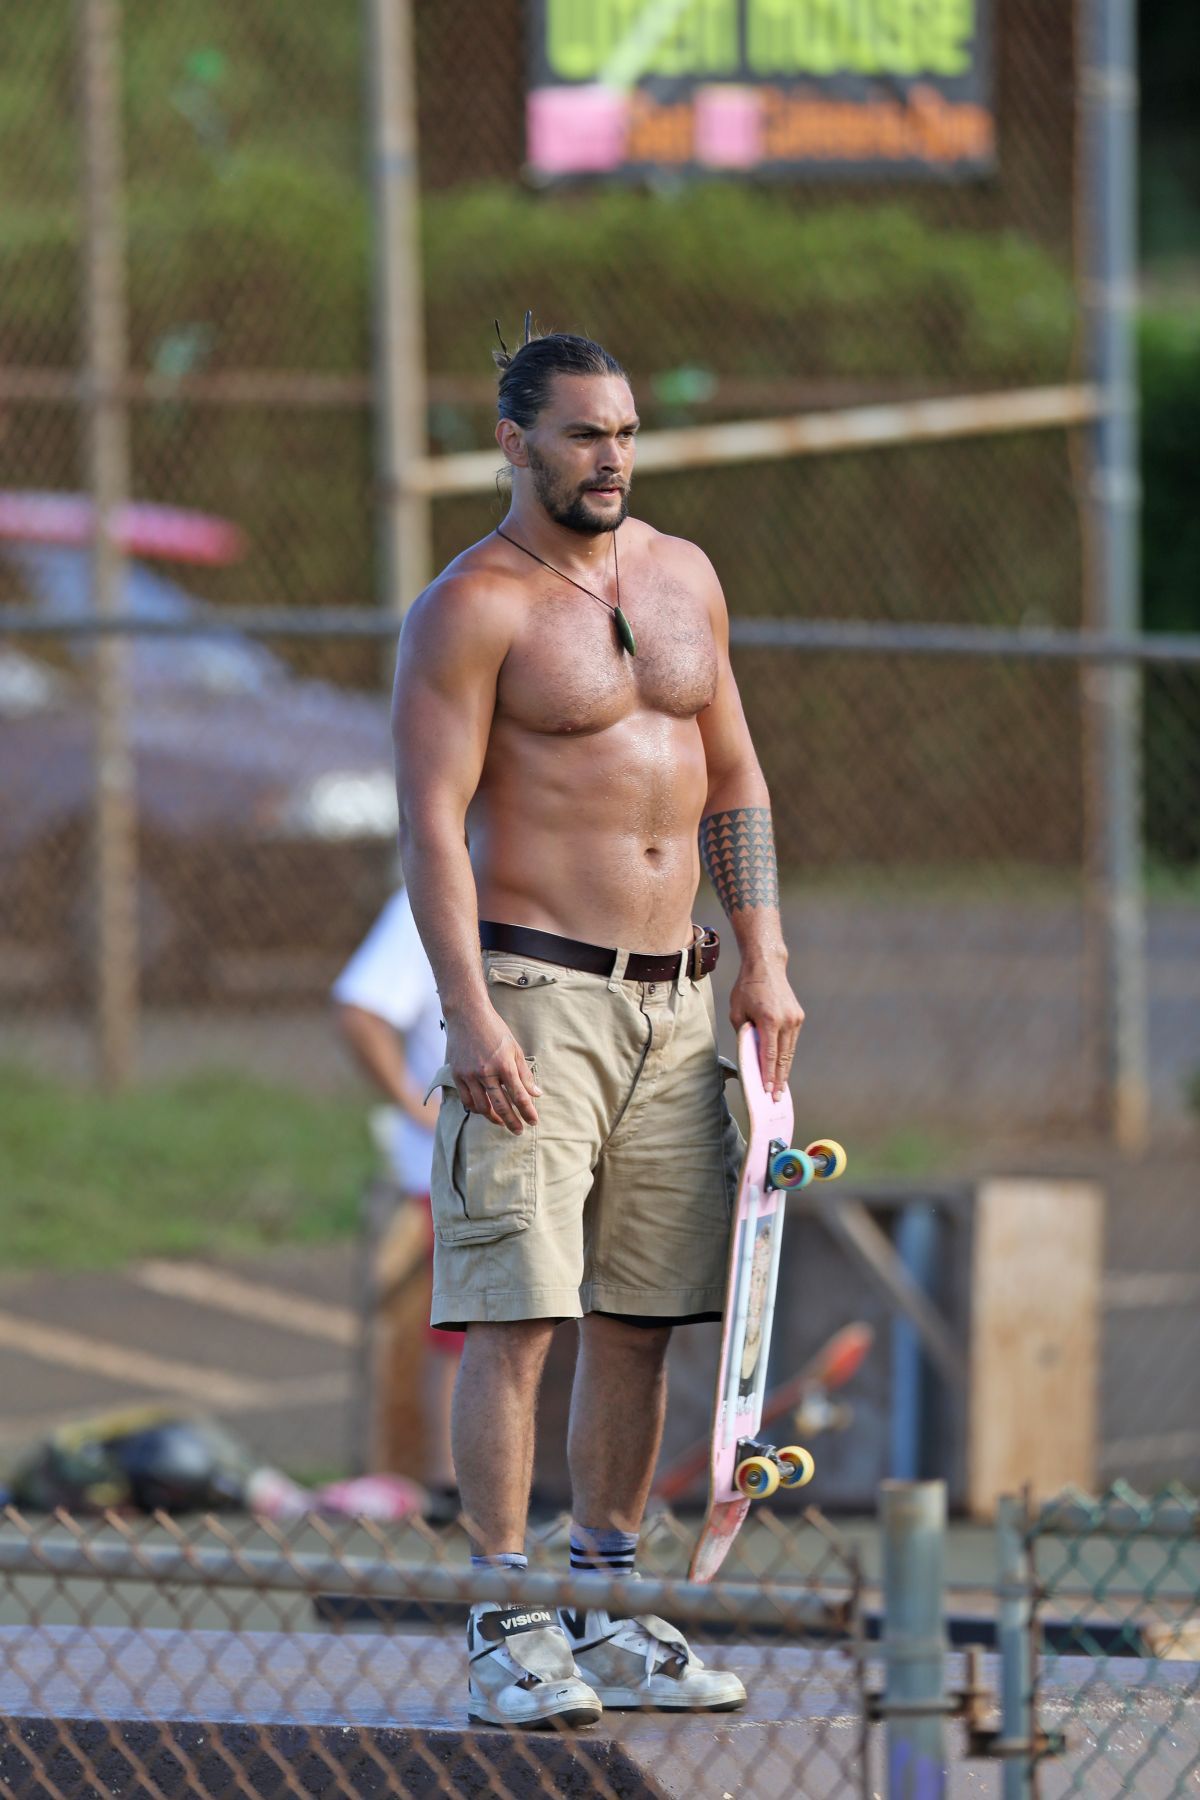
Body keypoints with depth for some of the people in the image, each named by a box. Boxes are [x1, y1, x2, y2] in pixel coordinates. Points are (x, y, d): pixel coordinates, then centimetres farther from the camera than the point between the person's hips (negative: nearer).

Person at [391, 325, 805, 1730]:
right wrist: (470, 1015, -21)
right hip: (533, 993, -7)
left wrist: (763, 960, 12)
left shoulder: (682, 576, 14)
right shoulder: (471, 609, -7)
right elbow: (433, 821, -12)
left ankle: (608, 1614, 15)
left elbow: (732, 778, 21)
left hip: (674, 999, 7)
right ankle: (507, 1637, -10)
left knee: (638, 1320, 8)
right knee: (516, 1315, -11)